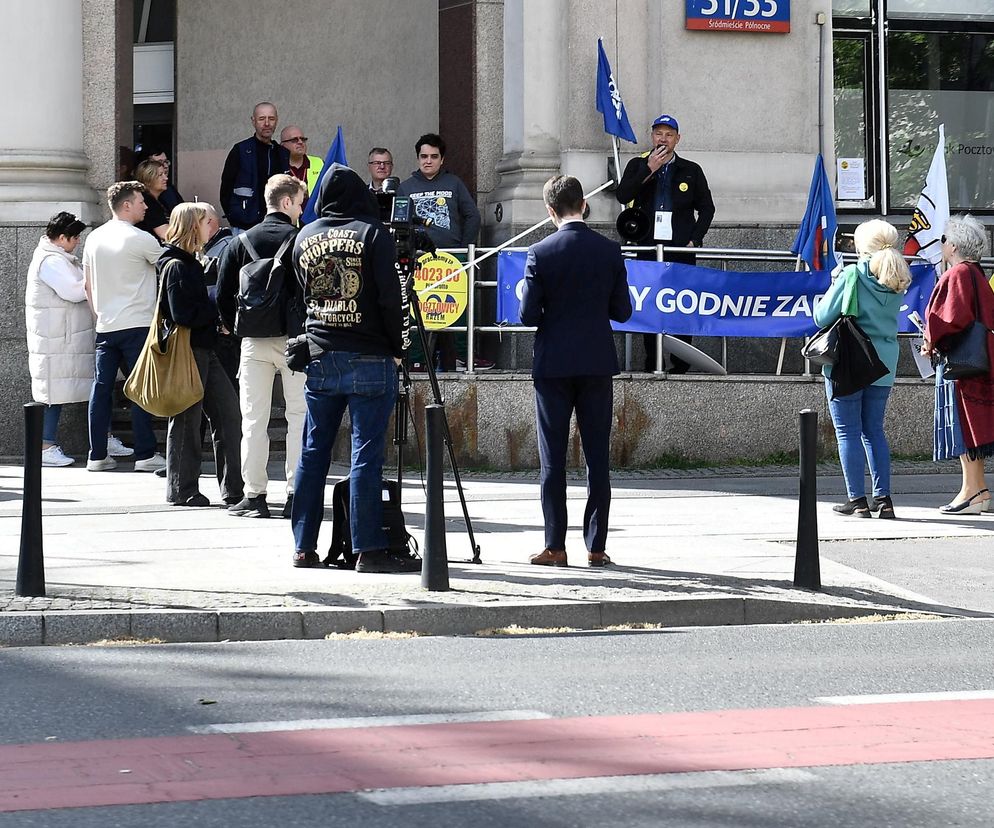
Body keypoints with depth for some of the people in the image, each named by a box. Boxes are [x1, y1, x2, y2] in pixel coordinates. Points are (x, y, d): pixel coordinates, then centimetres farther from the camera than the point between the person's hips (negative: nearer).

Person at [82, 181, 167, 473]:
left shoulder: (94, 239, 8)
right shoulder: (140, 239, -11)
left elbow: (88, 285, 14)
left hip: (105, 327, 6)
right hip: (136, 325, -6)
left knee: (101, 389, 6)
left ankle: (98, 455, 7)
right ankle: (145, 454, -3)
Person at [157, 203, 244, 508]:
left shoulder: (190, 263, 16)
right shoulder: (176, 266, -14)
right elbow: (183, 315, -21)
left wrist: (214, 310, 1)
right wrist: (217, 310, -13)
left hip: (204, 350, 9)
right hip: (187, 351, -9)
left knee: (228, 414, 7)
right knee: (186, 420, -1)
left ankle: (233, 487, 10)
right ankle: (183, 491, 6)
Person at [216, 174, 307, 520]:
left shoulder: (242, 242, 6)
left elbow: (223, 294, 4)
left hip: (253, 341, 2)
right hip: (295, 339, -2)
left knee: (254, 420, 5)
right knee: (299, 417, 4)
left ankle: (254, 495, 2)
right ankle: (296, 494, 0)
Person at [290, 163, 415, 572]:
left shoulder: (304, 238, 9)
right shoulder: (373, 234, -6)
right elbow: (391, 297, -9)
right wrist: (397, 347, 2)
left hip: (318, 358, 5)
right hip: (368, 358, -5)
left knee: (313, 451, 9)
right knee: (366, 453, -5)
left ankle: (304, 547, 11)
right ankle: (369, 549, -6)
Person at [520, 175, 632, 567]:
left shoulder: (540, 253, -8)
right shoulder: (610, 251, -2)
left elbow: (528, 315, -8)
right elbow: (622, 311, 2)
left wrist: (525, 296, 14)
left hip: (553, 366, -2)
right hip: (597, 365, 2)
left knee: (553, 458, 4)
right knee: (597, 457, 6)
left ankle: (555, 546, 2)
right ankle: (596, 546, 6)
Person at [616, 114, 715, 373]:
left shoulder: (691, 170, 10)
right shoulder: (638, 166, 11)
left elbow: (707, 207, 12)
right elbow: (622, 196, -5)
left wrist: (694, 240, 1)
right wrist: (649, 169, -11)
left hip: (681, 248, -1)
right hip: (648, 247, 1)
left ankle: (681, 365, -1)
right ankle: (651, 364, 2)